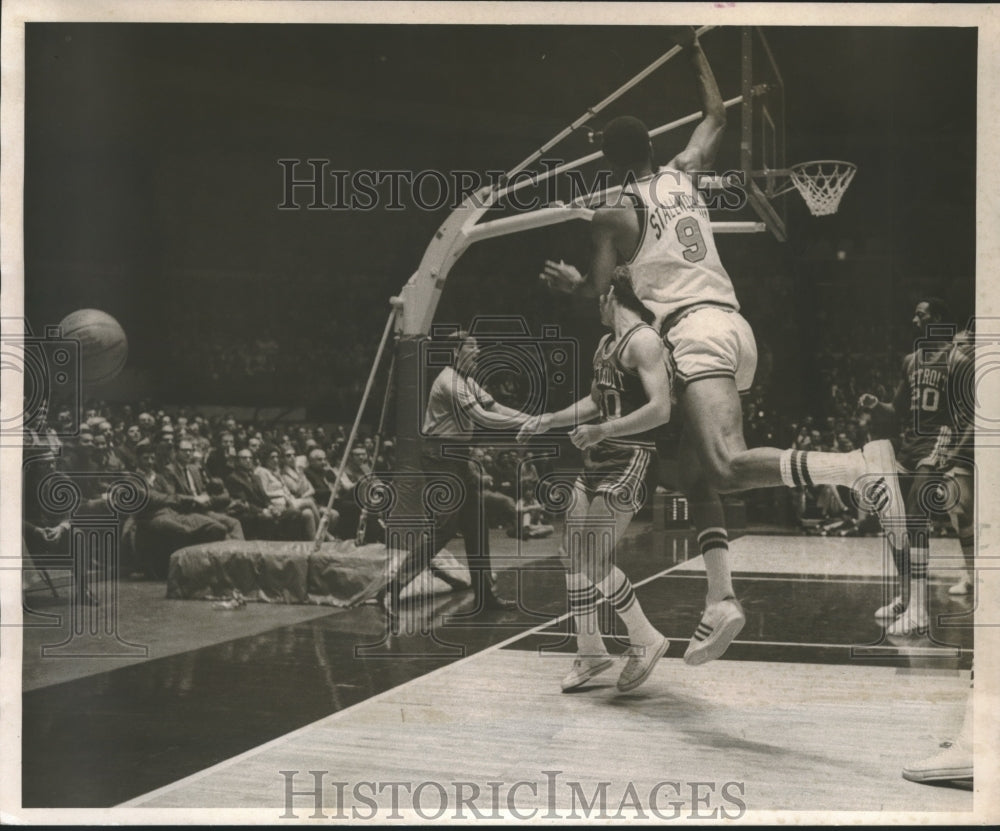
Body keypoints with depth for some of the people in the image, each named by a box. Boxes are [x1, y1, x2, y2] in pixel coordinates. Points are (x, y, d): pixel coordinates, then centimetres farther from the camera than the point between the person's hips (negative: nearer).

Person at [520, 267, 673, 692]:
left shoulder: (643, 341, -14)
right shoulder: (606, 344, 16)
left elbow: (660, 409, -25)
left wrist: (601, 431, -27)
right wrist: (549, 420, 22)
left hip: (630, 461, -10)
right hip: (598, 459, 10)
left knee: (593, 560, -13)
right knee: (571, 554, 9)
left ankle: (646, 641, 5)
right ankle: (590, 652, 21)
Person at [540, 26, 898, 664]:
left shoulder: (613, 215, 2)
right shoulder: (685, 175, 17)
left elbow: (596, 292, 5)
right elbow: (717, 117, 34)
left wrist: (566, 279, 27)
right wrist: (695, 50, 42)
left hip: (695, 331, -8)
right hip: (736, 326, 8)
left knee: (729, 465, -22)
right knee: (696, 474, 11)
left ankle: (863, 467, -39)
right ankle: (721, 600, 0)